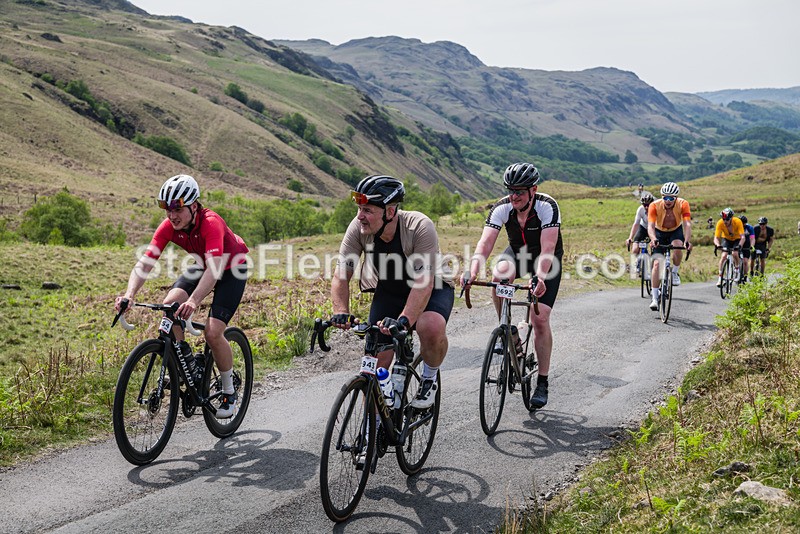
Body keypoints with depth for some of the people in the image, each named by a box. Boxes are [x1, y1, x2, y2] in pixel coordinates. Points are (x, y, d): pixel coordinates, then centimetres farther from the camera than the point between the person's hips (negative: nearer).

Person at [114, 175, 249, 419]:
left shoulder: (211, 224, -36)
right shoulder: (168, 227, -20)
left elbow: (215, 269, -49)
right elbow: (144, 263, -25)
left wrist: (193, 301, -63)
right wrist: (130, 294, -44)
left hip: (232, 269, -5)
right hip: (202, 266, 6)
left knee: (213, 332, -18)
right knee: (169, 304, -22)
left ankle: (229, 392, 3)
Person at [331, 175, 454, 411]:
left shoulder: (420, 227, -33)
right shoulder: (359, 228, -21)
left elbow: (423, 282, -38)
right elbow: (341, 275, -18)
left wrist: (403, 320, -51)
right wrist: (341, 312, -35)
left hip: (431, 289, -3)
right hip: (388, 292, 4)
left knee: (431, 328, -36)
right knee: (376, 364, -7)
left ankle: (429, 378, -5)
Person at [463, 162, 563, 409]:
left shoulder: (547, 207, -31)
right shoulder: (502, 208, -23)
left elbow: (548, 247, -41)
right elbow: (485, 243, -32)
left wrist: (539, 278, -57)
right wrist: (472, 272, -50)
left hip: (547, 261, -3)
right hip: (517, 252, 3)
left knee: (540, 318, -13)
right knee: (498, 277, -33)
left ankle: (542, 383, -1)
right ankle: (508, 332, -10)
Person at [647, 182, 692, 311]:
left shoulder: (683, 204, -25)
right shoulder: (654, 206, -27)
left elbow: (687, 224, -34)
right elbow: (650, 225, -35)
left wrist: (687, 241, -50)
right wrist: (653, 239, -55)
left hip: (676, 231, 0)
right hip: (660, 232, 0)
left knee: (677, 247, -35)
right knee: (657, 263, -12)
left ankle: (674, 273, -7)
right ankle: (655, 297, -5)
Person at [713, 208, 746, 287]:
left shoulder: (737, 222, -32)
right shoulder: (720, 223, -28)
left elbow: (743, 237, -36)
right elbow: (716, 238, -29)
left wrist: (739, 245, -54)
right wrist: (718, 245, -50)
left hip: (736, 239, -1)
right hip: (726, 239, 1)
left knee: (735, 253, -27)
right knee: (723, 256, -20)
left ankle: (737, 270, 1)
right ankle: (719, 278, -14)